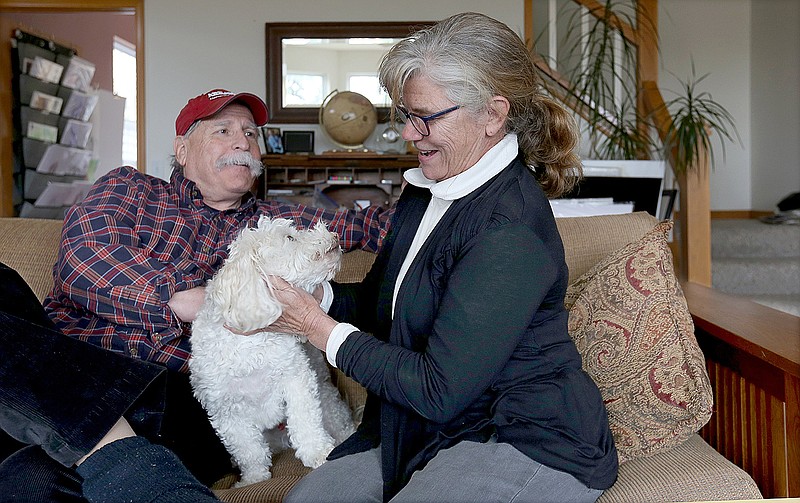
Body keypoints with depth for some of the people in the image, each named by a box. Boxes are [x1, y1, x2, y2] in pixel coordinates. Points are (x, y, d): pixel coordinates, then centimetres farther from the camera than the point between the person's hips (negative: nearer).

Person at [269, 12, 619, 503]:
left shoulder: (510, 230, -26)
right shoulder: (426, 190, 4)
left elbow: (438, 390, -24)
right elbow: (380, 301, 12)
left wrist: (319, 327, -18)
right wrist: (310, 292, -7)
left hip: (529, 446, -8)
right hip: (444, 427, 8)